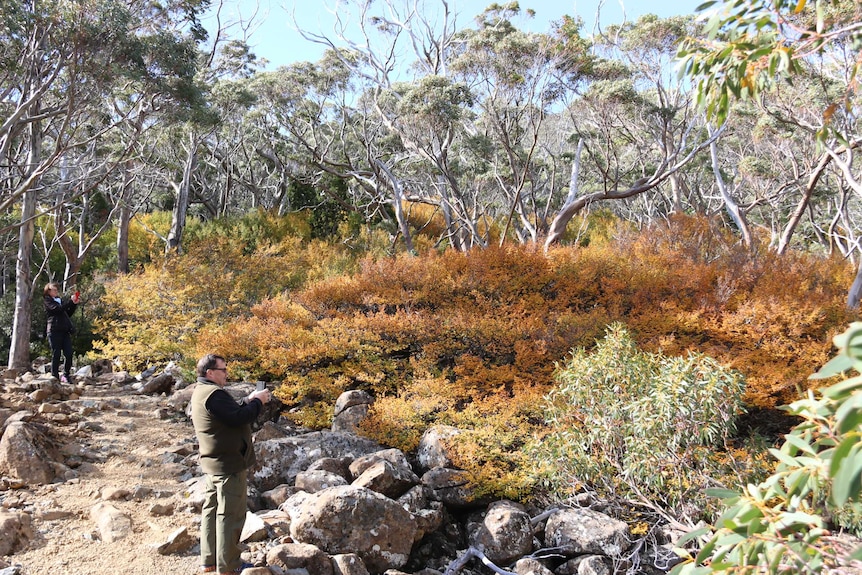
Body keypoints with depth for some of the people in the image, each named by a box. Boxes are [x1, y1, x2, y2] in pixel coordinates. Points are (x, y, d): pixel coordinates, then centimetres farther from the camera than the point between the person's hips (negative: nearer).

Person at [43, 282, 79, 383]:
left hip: (65, 330, 6)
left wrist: (74, 304, 8)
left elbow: (68, 313, 21)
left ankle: (66, 375, 8)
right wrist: (70, 301, -14)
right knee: (56, 355, -4)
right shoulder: (48, 301, 4)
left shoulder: (61, 300, 23)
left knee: (69, 354, -2)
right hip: (54, 330, -6)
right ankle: (55, 377, 1)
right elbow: (58, 309, -14)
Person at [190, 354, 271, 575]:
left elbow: (230, 412, 16)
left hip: (213, 463, 11)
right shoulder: (213, 394, -22)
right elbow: (238, 418, -26)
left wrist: (248, 400, 5)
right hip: (228, 464, -11)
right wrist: (257, 402, -13)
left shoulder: (201, 392, 13)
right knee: (230, 514, -1)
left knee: (211, 510, 15)